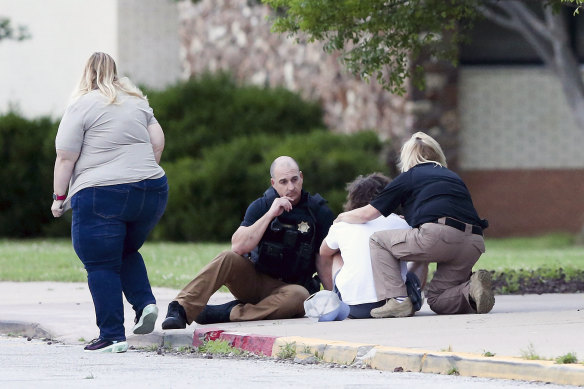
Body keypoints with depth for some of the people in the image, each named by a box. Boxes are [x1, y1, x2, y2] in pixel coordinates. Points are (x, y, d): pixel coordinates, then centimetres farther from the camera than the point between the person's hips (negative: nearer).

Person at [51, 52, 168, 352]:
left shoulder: (82, 106, -4)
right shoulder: (138, 102, 14)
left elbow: (65, 158, -6)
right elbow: (157, 143, 15)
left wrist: (59, 197, 3)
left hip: (101, 196, -6)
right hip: (151, 192, 6)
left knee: (101, 266, 0)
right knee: (127, 252, 26)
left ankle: (112, 336, -3)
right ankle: (145, 302, 4)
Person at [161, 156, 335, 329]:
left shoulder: (318, 211, -2)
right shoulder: (261, 206, -1)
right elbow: (238, 247, -15)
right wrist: (270, 214, -20)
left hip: (285, 288, -1)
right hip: (253, 281, 1)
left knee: (300, 295, -36)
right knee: (228, 258, -28)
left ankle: (222, 314, -37)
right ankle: (180, 310, -38)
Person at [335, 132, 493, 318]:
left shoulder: (408, 177, 16)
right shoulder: (453, 177, 31)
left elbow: (367, 213, 20)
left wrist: (343, 217, 42)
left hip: (438, 236, -6)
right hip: (474, 243, 6)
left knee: (378, 241, 17)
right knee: (437, 300, 21)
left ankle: (396, 299, 0)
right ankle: (472, 289, -9)